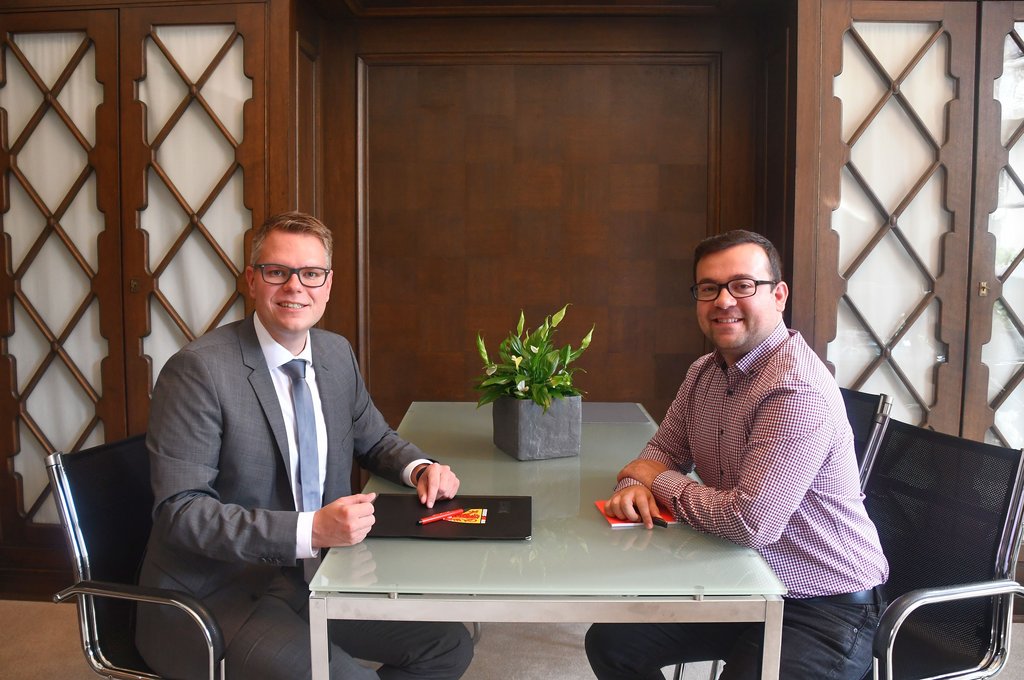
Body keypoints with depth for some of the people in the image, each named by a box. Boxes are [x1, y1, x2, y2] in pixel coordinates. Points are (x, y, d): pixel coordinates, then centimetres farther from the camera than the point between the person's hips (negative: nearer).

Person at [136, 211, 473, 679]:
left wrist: (420, 469, -4)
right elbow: (181, 510, -21)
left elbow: (373, 440, 19)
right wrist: (310, 530, -30)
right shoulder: (198, 370, -17)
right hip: (212, 598, -6)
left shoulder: (337, 353, 4)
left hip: (312, 576, 7)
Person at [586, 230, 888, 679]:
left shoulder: (798, 390, -25)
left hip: (821, 608, -7)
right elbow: (664, 451, 14)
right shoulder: (705, 372, 3)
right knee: (611, 642, 1)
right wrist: (635, 484, -11)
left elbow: (751, 522, -30)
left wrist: (658, 481, -14)